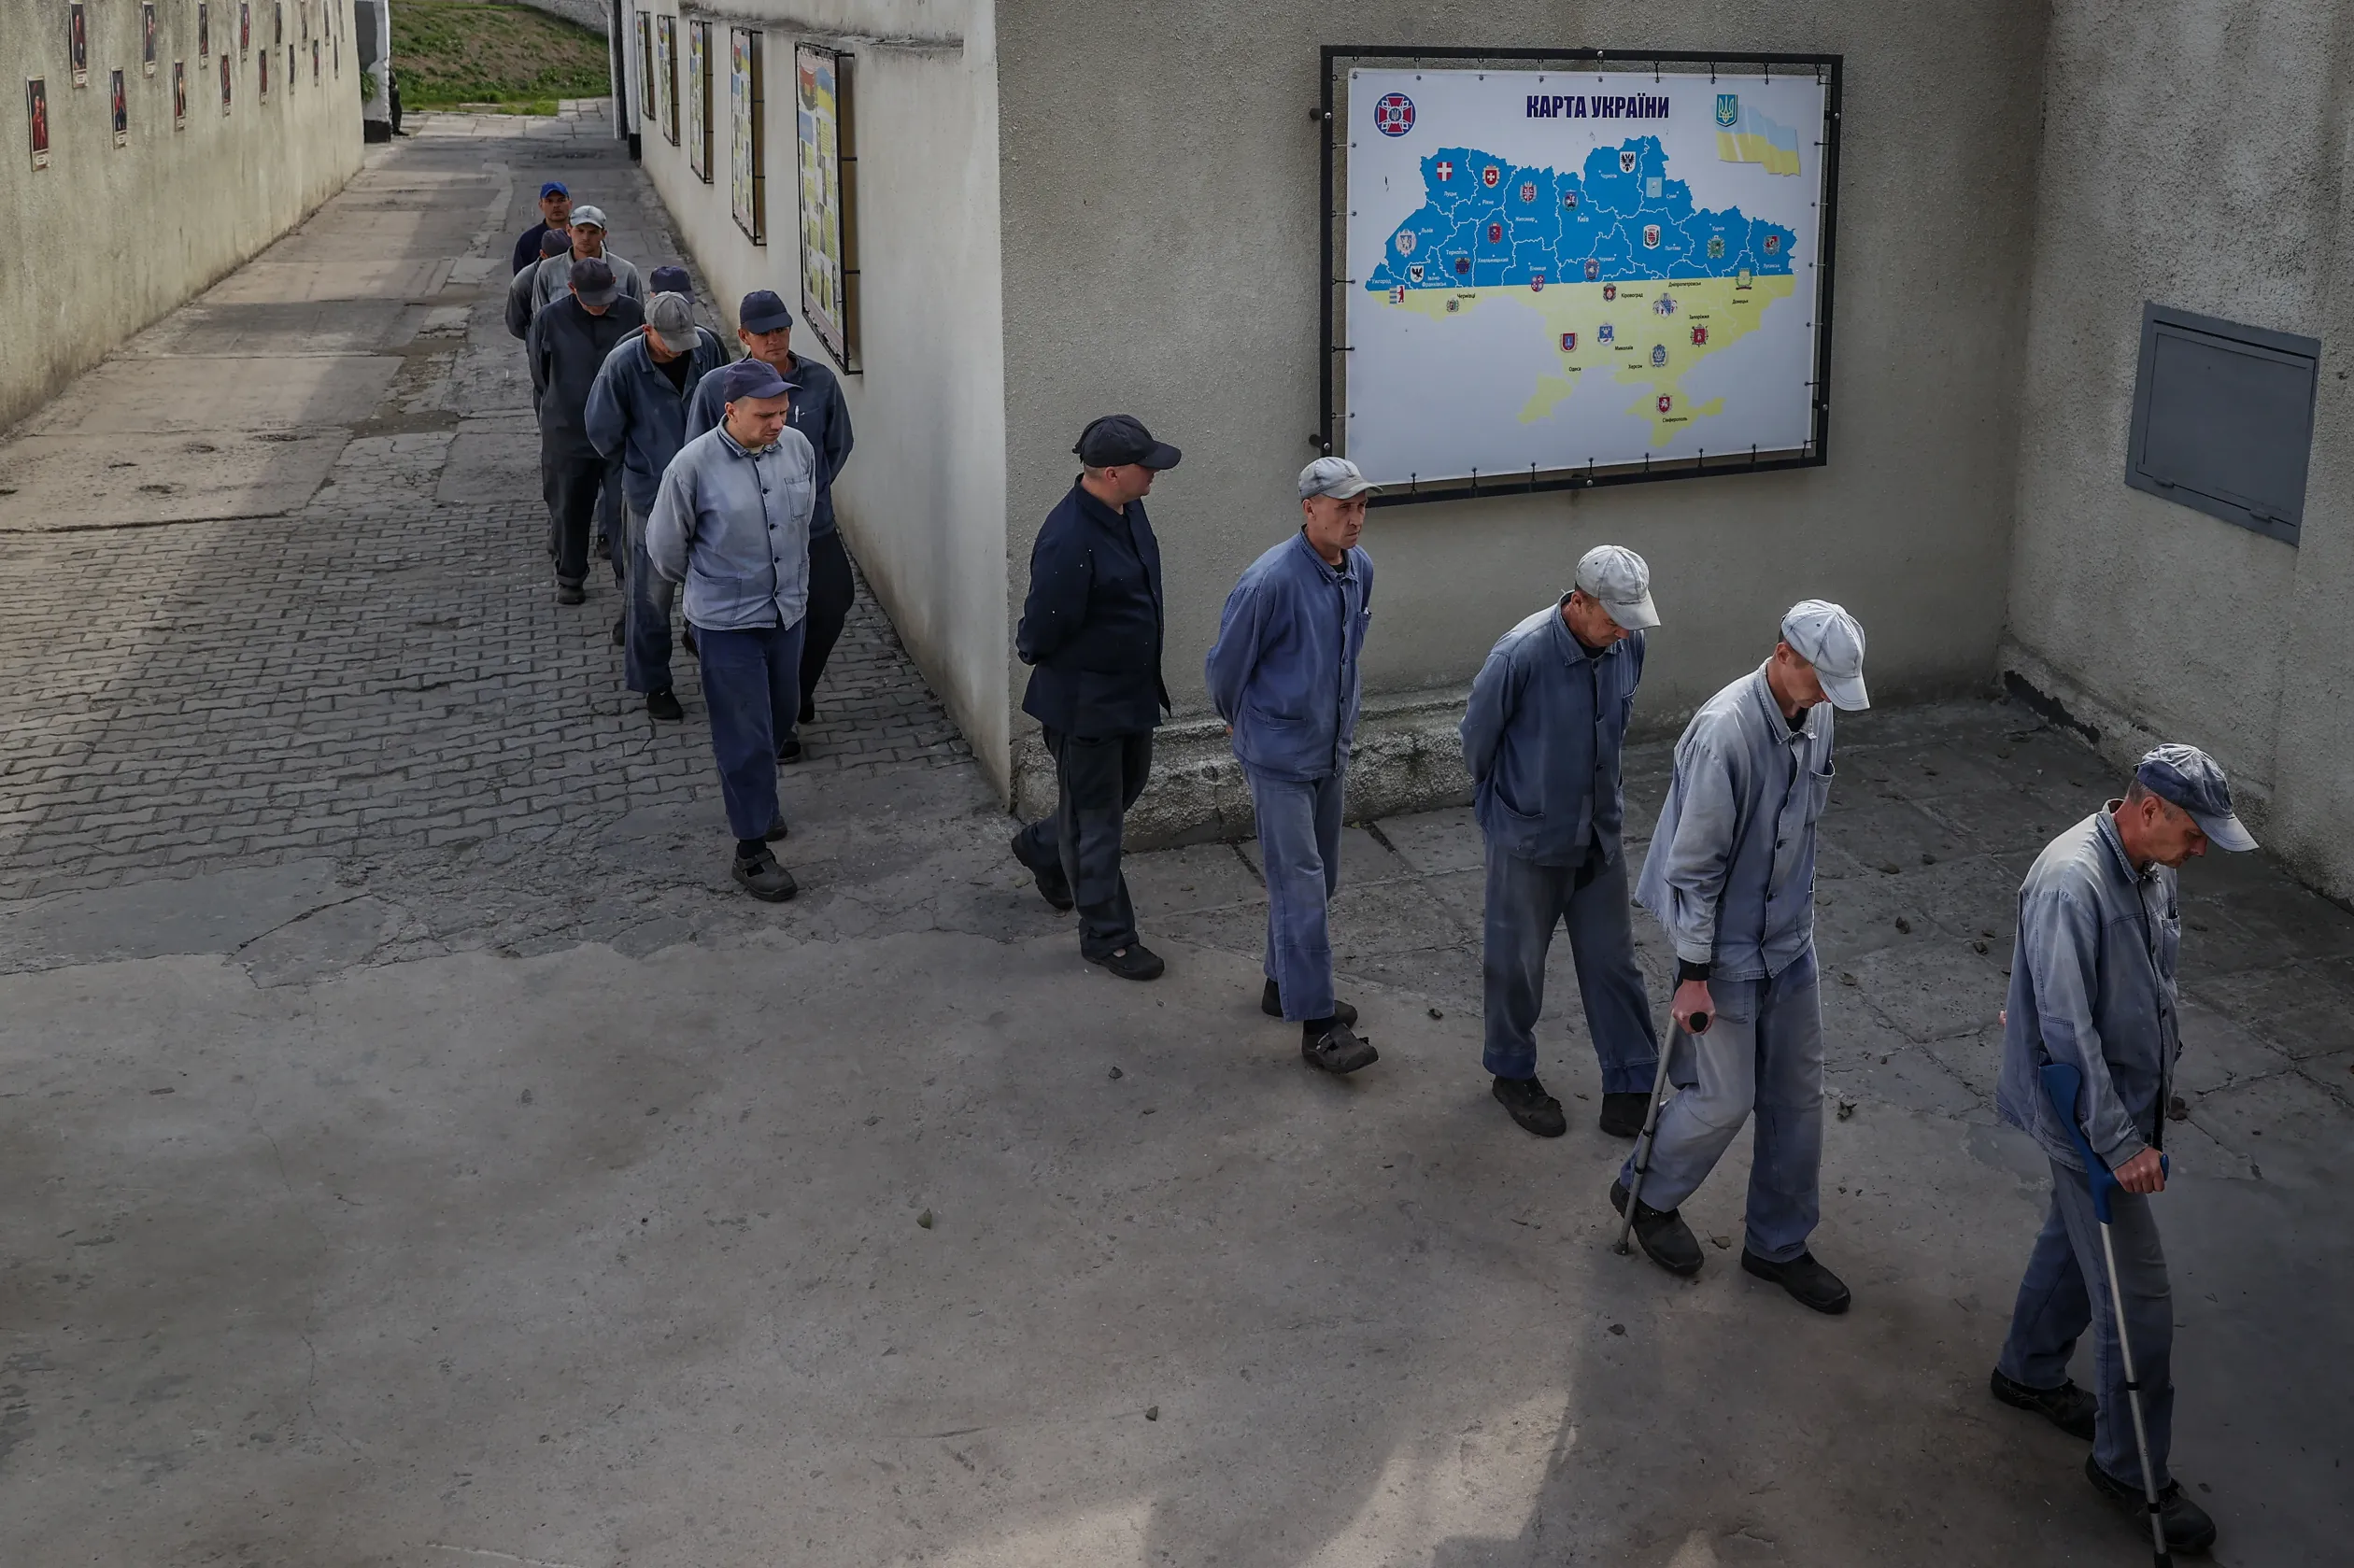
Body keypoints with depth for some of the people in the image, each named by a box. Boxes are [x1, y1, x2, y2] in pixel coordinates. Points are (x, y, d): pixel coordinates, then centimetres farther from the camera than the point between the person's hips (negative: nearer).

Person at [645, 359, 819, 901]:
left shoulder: (798, 448, -5)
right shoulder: (694, 466, -20)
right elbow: (665, 546, -4)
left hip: (787, 611, 5)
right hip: (727, 622, -5)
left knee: (779, 715, 21)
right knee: (745, 736, 0)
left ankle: (756, 799, 46)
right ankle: (751, 850, 11)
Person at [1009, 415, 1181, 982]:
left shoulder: (1127, 510, -1)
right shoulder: (1069, 541, -31)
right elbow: (1043, 627, -22)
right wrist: (1032, 651, -1)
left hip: (1134, 686, 9)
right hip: (1084, 697, -9)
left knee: (1128, 784, 26)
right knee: (1096, 817, 5)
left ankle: (1042, 849, 50)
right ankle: (1107, 936, 20)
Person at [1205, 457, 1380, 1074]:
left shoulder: (1360, 570, 1)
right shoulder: (1271, 580, -23)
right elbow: (1225, 664, -9)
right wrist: (1240, 721, 7)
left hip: (1330, 749, 8)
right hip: (1278, 755, -8)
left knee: (1319, 878, 17)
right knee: (1300, 885, -8)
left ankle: (1286, 983, 34)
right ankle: (1317, 1024, -5)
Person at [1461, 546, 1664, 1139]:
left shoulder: (1627, 646, -8)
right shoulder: (1521, 656, -26)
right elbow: (1477, 738, -9)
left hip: (1600, 836, 5)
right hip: (1530, 840, -5)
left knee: (1612, 963, 11)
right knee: (1517, 965, 12)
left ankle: (1632, 1089, 21)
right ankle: (1513, 1074, 32)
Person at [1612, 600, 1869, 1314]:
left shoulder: (1815, 718, -2)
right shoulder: (1724, 733, -27)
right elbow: (1693, 864, -22)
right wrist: (1693, 974, -19)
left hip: (1791, 940, 8)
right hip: (1727, 949, -8)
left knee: (1797, 1095, 13)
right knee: (1725, 1098, 1)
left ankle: (1779, 1244, 28)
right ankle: (1646, 1194, 29)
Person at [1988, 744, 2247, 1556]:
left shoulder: (2151, 871, -1)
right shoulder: (2070, 882, -30)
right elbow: (2069, 1032, -29)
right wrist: (2120, 1143, -25)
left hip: (2131, 1097, 9)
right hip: (2089, 1115, -9)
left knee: (2075, 1239, 26)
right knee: (2140, 1301, -1)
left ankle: (2031, 1371, 48)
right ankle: (2130, 1470, 15)